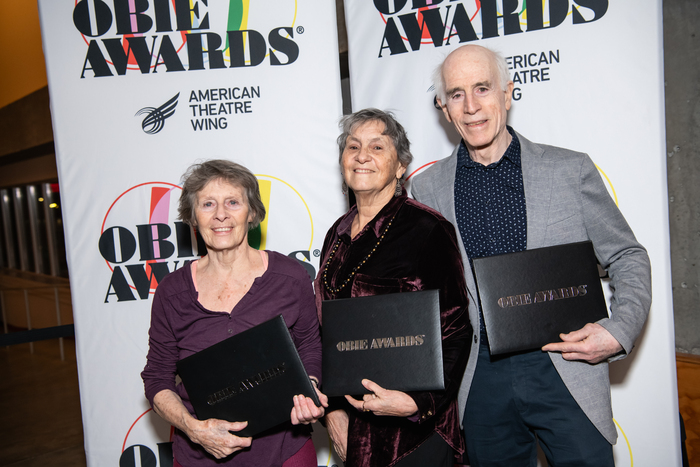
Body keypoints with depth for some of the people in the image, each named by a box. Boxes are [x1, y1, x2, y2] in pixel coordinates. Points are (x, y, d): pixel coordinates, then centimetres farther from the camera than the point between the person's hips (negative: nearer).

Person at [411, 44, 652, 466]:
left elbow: (627, 258, 6)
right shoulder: (429, 186, 3)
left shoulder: (570, 169, -1)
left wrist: (618, 331, -9)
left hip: (565, 372, -1)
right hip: (480, 379, 1)